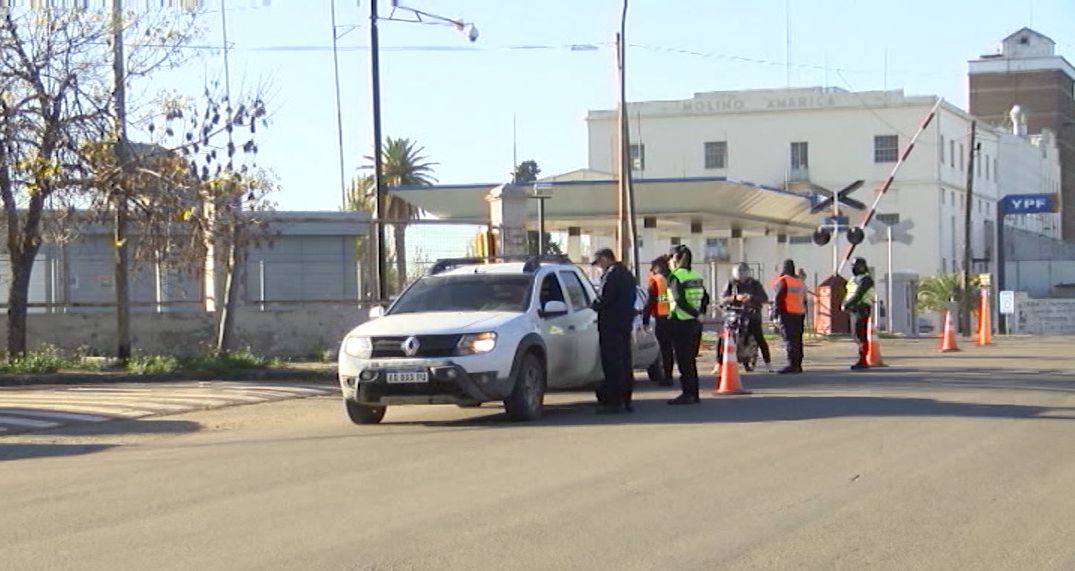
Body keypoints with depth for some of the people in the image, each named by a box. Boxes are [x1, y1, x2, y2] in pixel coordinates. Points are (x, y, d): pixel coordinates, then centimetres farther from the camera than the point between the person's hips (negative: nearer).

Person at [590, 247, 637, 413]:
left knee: (612, 364, -7)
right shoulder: (627, 274, 17)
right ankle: (626, 400, 17)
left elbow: (602, 300, -19)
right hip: (626, 323, 10)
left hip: (611, 325, -10)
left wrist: (594, 305, 2)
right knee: (624, 363, 13)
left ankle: (614, 402, -8)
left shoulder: (611, 275, -14)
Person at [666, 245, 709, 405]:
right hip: (695, 323, 7)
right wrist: (699, 313, 8)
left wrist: (696, 314, -16)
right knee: (691, 360, 15)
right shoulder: (696, 276, 10)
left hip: (681, 322, -7)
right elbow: (705, 298, 10)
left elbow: (680, 300, -21)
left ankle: (688, 394, -1)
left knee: (683, 360, -1)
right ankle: (694, 393, 18)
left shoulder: (675, 276, -12)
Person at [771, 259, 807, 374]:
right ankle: (798, 365, 16)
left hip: (787, 314, -7)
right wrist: (804, 315, 25)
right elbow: (804, 301, 21)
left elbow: (778, 299, -12)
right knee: (797, 341, 12)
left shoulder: (782, 281, -5)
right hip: (799, 314, 7)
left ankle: (792, 365, -21)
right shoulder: (800, 282, 18)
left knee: (789, 340, -12)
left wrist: (776, 312, -10)